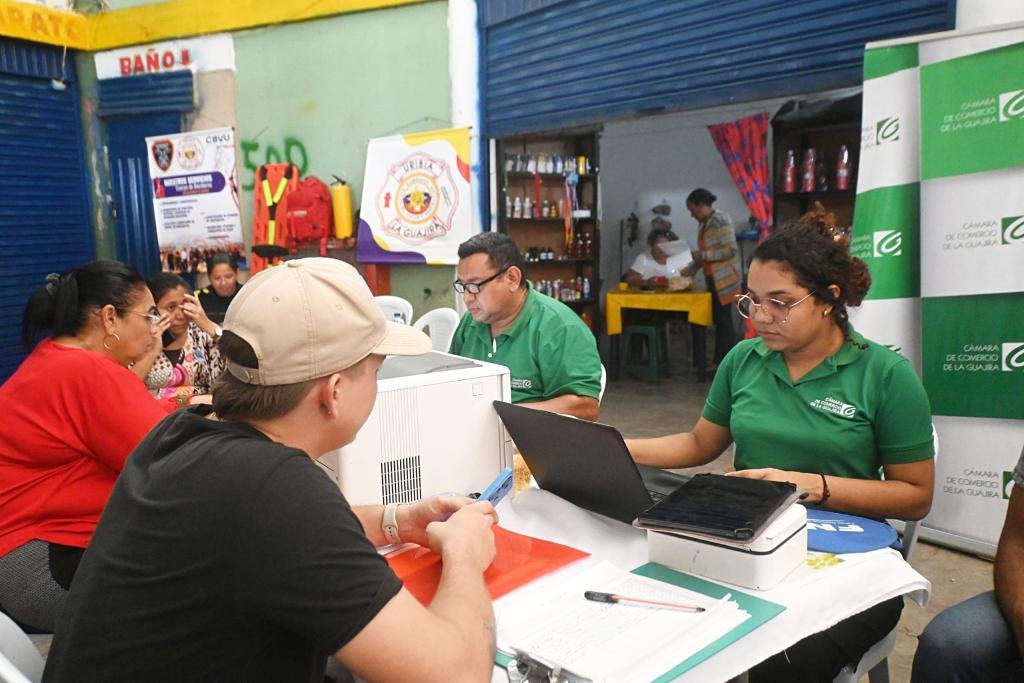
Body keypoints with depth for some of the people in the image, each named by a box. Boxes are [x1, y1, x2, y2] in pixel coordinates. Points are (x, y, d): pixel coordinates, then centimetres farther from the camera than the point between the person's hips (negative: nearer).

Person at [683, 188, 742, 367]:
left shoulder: (720, 220, -14)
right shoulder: (703, 224, 12)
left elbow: (731, 250, -21)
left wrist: (702, 255, -20)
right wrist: (693, 268, 7)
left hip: (725, 278, -9)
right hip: (714, 278, 9)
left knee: (724, 319, -5)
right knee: (718, 319, 11)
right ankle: (720, 362, 18)